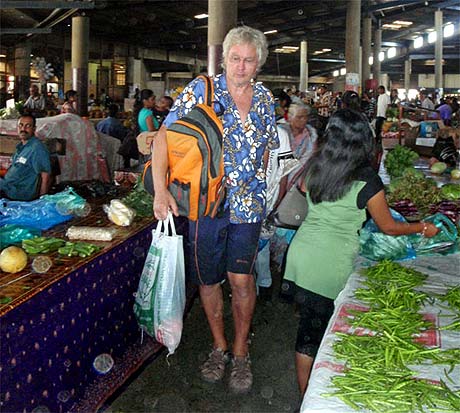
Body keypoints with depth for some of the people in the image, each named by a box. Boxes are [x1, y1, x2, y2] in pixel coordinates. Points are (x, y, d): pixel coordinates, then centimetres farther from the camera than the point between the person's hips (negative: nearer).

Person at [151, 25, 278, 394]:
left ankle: (241, 352, 17)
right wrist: (161, 189, -20)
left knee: (242, 279, -4)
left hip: (248, 204, 2)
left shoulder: (265, 99, 8)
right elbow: (164, 136, -9)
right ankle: (219, 346, 30)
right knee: (208, 279, 10)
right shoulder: (201, 90, -5)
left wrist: (258, 189, 13)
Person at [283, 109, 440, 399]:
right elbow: (389, 227, 1)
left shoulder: (315, 165, 4)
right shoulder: (367, 180, -11)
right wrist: (423, 228, 17)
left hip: (300, 253, 5)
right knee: (317, 329, 7)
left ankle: (305, 395, 30)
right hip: (331, 264, -5)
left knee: (309, 323, 16)